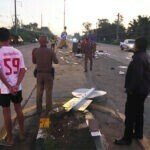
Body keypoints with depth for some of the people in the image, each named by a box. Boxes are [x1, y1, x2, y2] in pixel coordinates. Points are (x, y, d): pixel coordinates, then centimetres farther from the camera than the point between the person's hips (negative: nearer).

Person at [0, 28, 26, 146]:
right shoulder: (18, 52, 0)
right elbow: (23, 70, -5)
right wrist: (16, 85, -11)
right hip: (17, 87, 4)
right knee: (18, 109, 19)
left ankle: (10, 139, 19)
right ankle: (22, 133, 34)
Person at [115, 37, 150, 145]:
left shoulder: (138, 58, -22)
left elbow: (137, 76, -27)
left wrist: (131, 89, -19)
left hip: (136, 90, -10)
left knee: (130, 114, -3)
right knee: (139, 112, 20)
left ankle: (127, 138, 5)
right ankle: (138, 133, 33)